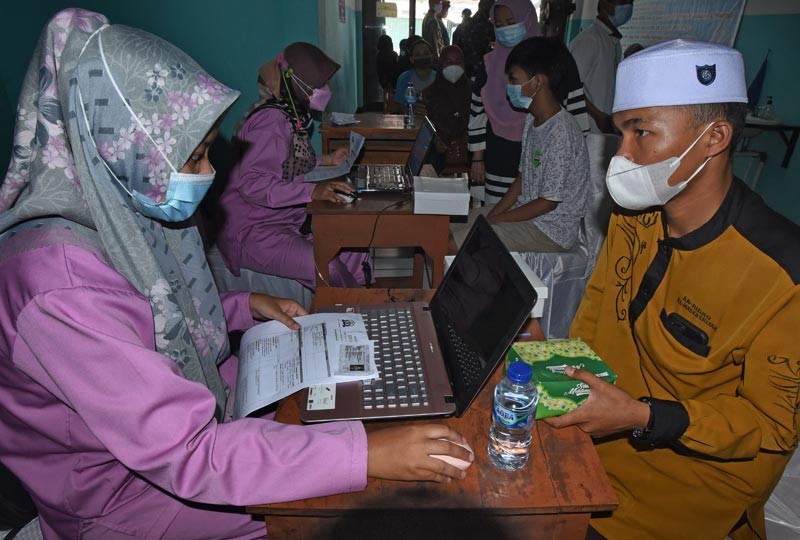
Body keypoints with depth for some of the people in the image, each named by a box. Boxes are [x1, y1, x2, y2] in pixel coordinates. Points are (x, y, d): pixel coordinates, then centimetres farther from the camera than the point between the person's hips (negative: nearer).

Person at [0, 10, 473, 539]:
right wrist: (368, 454, -39)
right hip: (117, 486, -7)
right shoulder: (59, 286, -36)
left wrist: (245, 306, -2)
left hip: (170, 402, 7)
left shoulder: (118, 205, -8)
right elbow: (185, 455, -36)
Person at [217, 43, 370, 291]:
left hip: (286, 218, 9)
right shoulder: (271, 121, -21)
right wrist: (312, 191, -35)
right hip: (250, 231, -9)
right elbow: (251, 183, -29)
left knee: (355, 250, -6)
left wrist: (328, 160, 11)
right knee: (329, 270, -26)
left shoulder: (293, 115, 9)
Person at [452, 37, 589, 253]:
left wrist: (494, 220, -16)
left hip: (553, 231, -9)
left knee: (454, 244, -19)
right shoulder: (533, 120, 5)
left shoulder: (561, 133, -24)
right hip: (526, 212, 9)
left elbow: (548, 202, -21)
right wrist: (490, 216, 0)